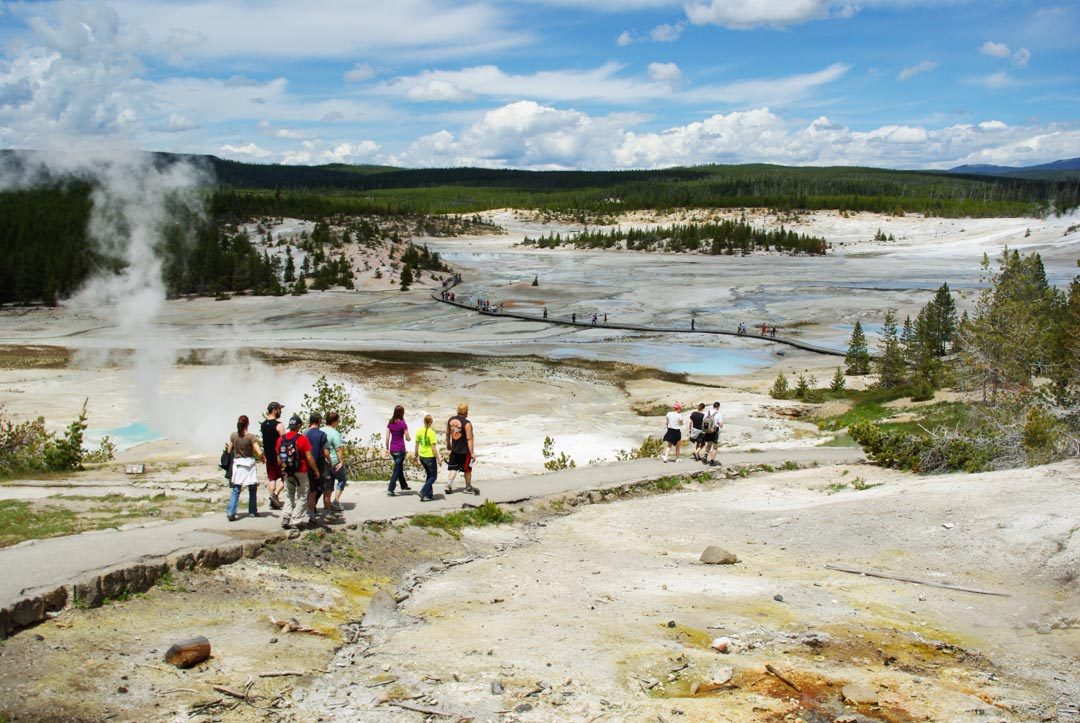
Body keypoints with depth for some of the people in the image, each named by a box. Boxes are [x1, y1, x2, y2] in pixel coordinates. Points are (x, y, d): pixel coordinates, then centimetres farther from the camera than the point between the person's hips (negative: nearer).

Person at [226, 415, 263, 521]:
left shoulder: (233, 436, -3)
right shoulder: (251, 437, -13)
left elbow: (229, 451, 6)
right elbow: (259, 453, -17)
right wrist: (263, 459, 2)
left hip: (237, 463, 3)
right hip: (249, 464, -3)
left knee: (235, 490, 6)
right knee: (252, 489, 13)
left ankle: (230, 512, -8)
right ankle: (252, 512, 20)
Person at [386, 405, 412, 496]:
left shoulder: (390, 423, 2)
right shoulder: (402, 424, -14)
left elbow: (387, 437, 4)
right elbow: (407, 438, -10)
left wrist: (387, 448, 12)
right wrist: (409, 438, 13)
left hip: (392, 449, 6)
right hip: (400, 449, -6)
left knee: (399, 466, 23)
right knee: (396, 469, -1)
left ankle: (404, 485, 38)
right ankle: (390, 490, -7)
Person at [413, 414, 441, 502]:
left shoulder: (419, 431, -1)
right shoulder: (431, 432, -18)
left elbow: (417, 445, 7)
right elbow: (433, 447, -18)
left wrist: (415, 455, 21)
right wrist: (438, 459, -12)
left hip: (422, 457, 6)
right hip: (430, 457, -6)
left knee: (429, 475, 22)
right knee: (433, 476, 8)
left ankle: (429, 494, 23)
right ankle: (423, 492, -6)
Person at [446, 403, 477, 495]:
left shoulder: (450, 420, 0)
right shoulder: (466, 423, -20)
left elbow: (447, 434, 11)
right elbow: (469, 439, -20)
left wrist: (448, 447, 24)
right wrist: (472, 453, -15)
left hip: (454, 449, 5)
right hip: (464, 451, -5)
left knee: (453, 469, 12)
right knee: (467, 469, 13)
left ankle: (448, 486, 1)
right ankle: (468, 487, 27)